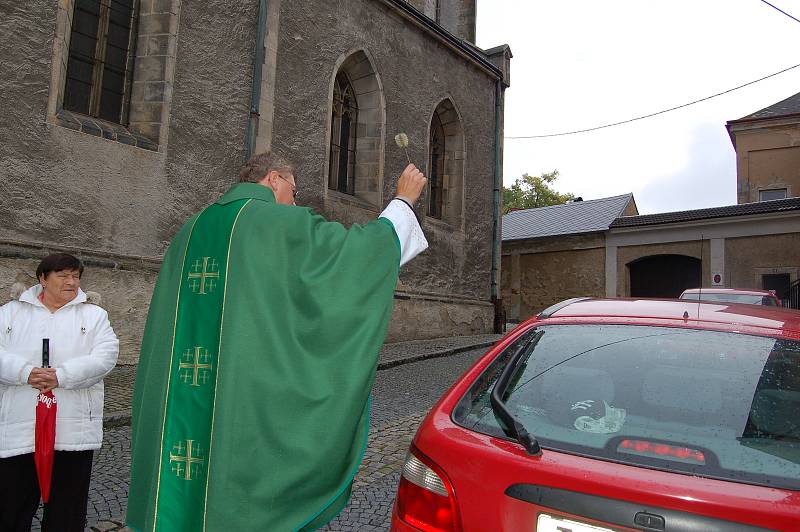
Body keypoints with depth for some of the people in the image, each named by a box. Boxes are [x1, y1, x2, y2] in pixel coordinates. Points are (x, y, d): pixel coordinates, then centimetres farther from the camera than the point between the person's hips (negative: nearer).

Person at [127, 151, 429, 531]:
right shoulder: (283, 224, -6)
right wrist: (403, 199, 13)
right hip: (257, 398, -7)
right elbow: (363, 246, -1)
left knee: (192, 489, 15)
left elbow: (170, 327, 20)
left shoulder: (191, 232, 15)